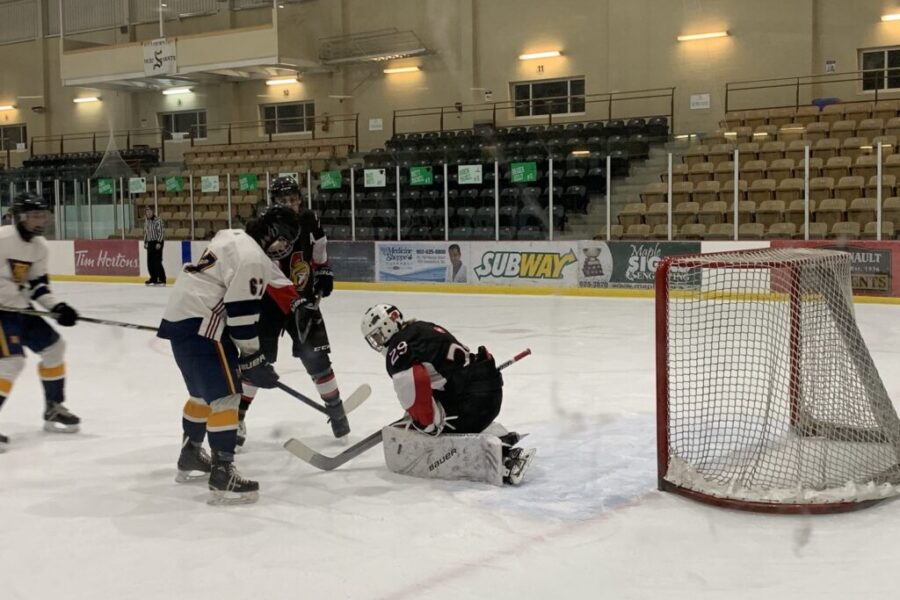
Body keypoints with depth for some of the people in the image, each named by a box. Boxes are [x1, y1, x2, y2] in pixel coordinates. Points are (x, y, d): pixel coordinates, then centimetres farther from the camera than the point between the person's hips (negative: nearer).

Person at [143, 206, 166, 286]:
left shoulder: (158, 220, -11)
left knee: (157, 261, -12)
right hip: (150, 243, 7)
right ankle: (153, 279, 16)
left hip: (157, 243, -7)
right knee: (150, 262, 6)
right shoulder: (146, 221, 13)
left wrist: (159, 243, -20)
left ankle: (162, 280, -8)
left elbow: (161, 232, -15)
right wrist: (145, 242, 16)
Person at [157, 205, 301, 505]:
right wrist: (253, 359, -11)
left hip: (180, 316, 11)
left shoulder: (233, 238, 15)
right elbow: (241, 313, -19)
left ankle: (191, 457, 39)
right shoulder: (252, 258, -15)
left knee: (203, 392, 24)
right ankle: (222, 475, -14)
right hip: (198, 324, -11)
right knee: (225, 396, -11)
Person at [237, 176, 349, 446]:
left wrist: (324, 271, 10)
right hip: (269, 300, -4)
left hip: (304, 299, 4)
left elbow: (319, 247, 19)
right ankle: (236, 415, 3)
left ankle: (336, 410, 13)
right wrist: (295, 304, -35)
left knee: (316, 356, 1)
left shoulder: (309, 220, -5)